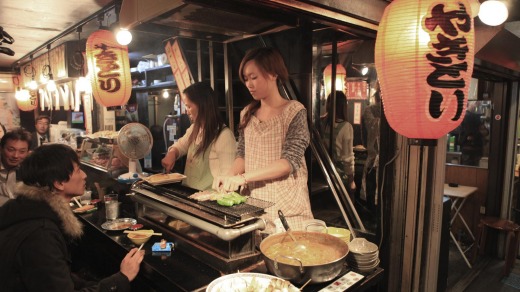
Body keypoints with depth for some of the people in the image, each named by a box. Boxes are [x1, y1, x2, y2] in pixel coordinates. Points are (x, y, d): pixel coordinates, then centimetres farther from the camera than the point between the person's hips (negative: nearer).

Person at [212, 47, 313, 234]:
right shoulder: (247, 114, 8)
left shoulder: (294, 111, -9)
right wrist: (229, 177, -9)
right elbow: (242, 154, 11)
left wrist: (243, 177, -24)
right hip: (255, 202, 5)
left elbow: (290, 161, -17)